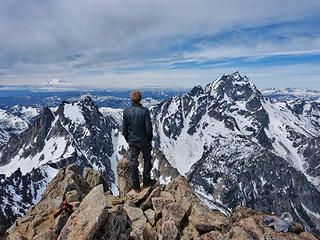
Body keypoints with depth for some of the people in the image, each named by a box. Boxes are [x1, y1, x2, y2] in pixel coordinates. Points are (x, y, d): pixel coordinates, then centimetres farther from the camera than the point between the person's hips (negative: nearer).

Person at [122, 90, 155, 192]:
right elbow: (148, 128, -14)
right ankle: (146, 182, 25)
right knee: (147, 159, 19)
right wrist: (149, 140, 1)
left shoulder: (126, 111, -6)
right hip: (143, 140, -2)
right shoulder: (145, 111, -16)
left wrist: (128, 140, 11)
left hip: (132, 141, 3)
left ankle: (136, 186, 22)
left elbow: (124, 129, -2)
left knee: (133, 162, 12)